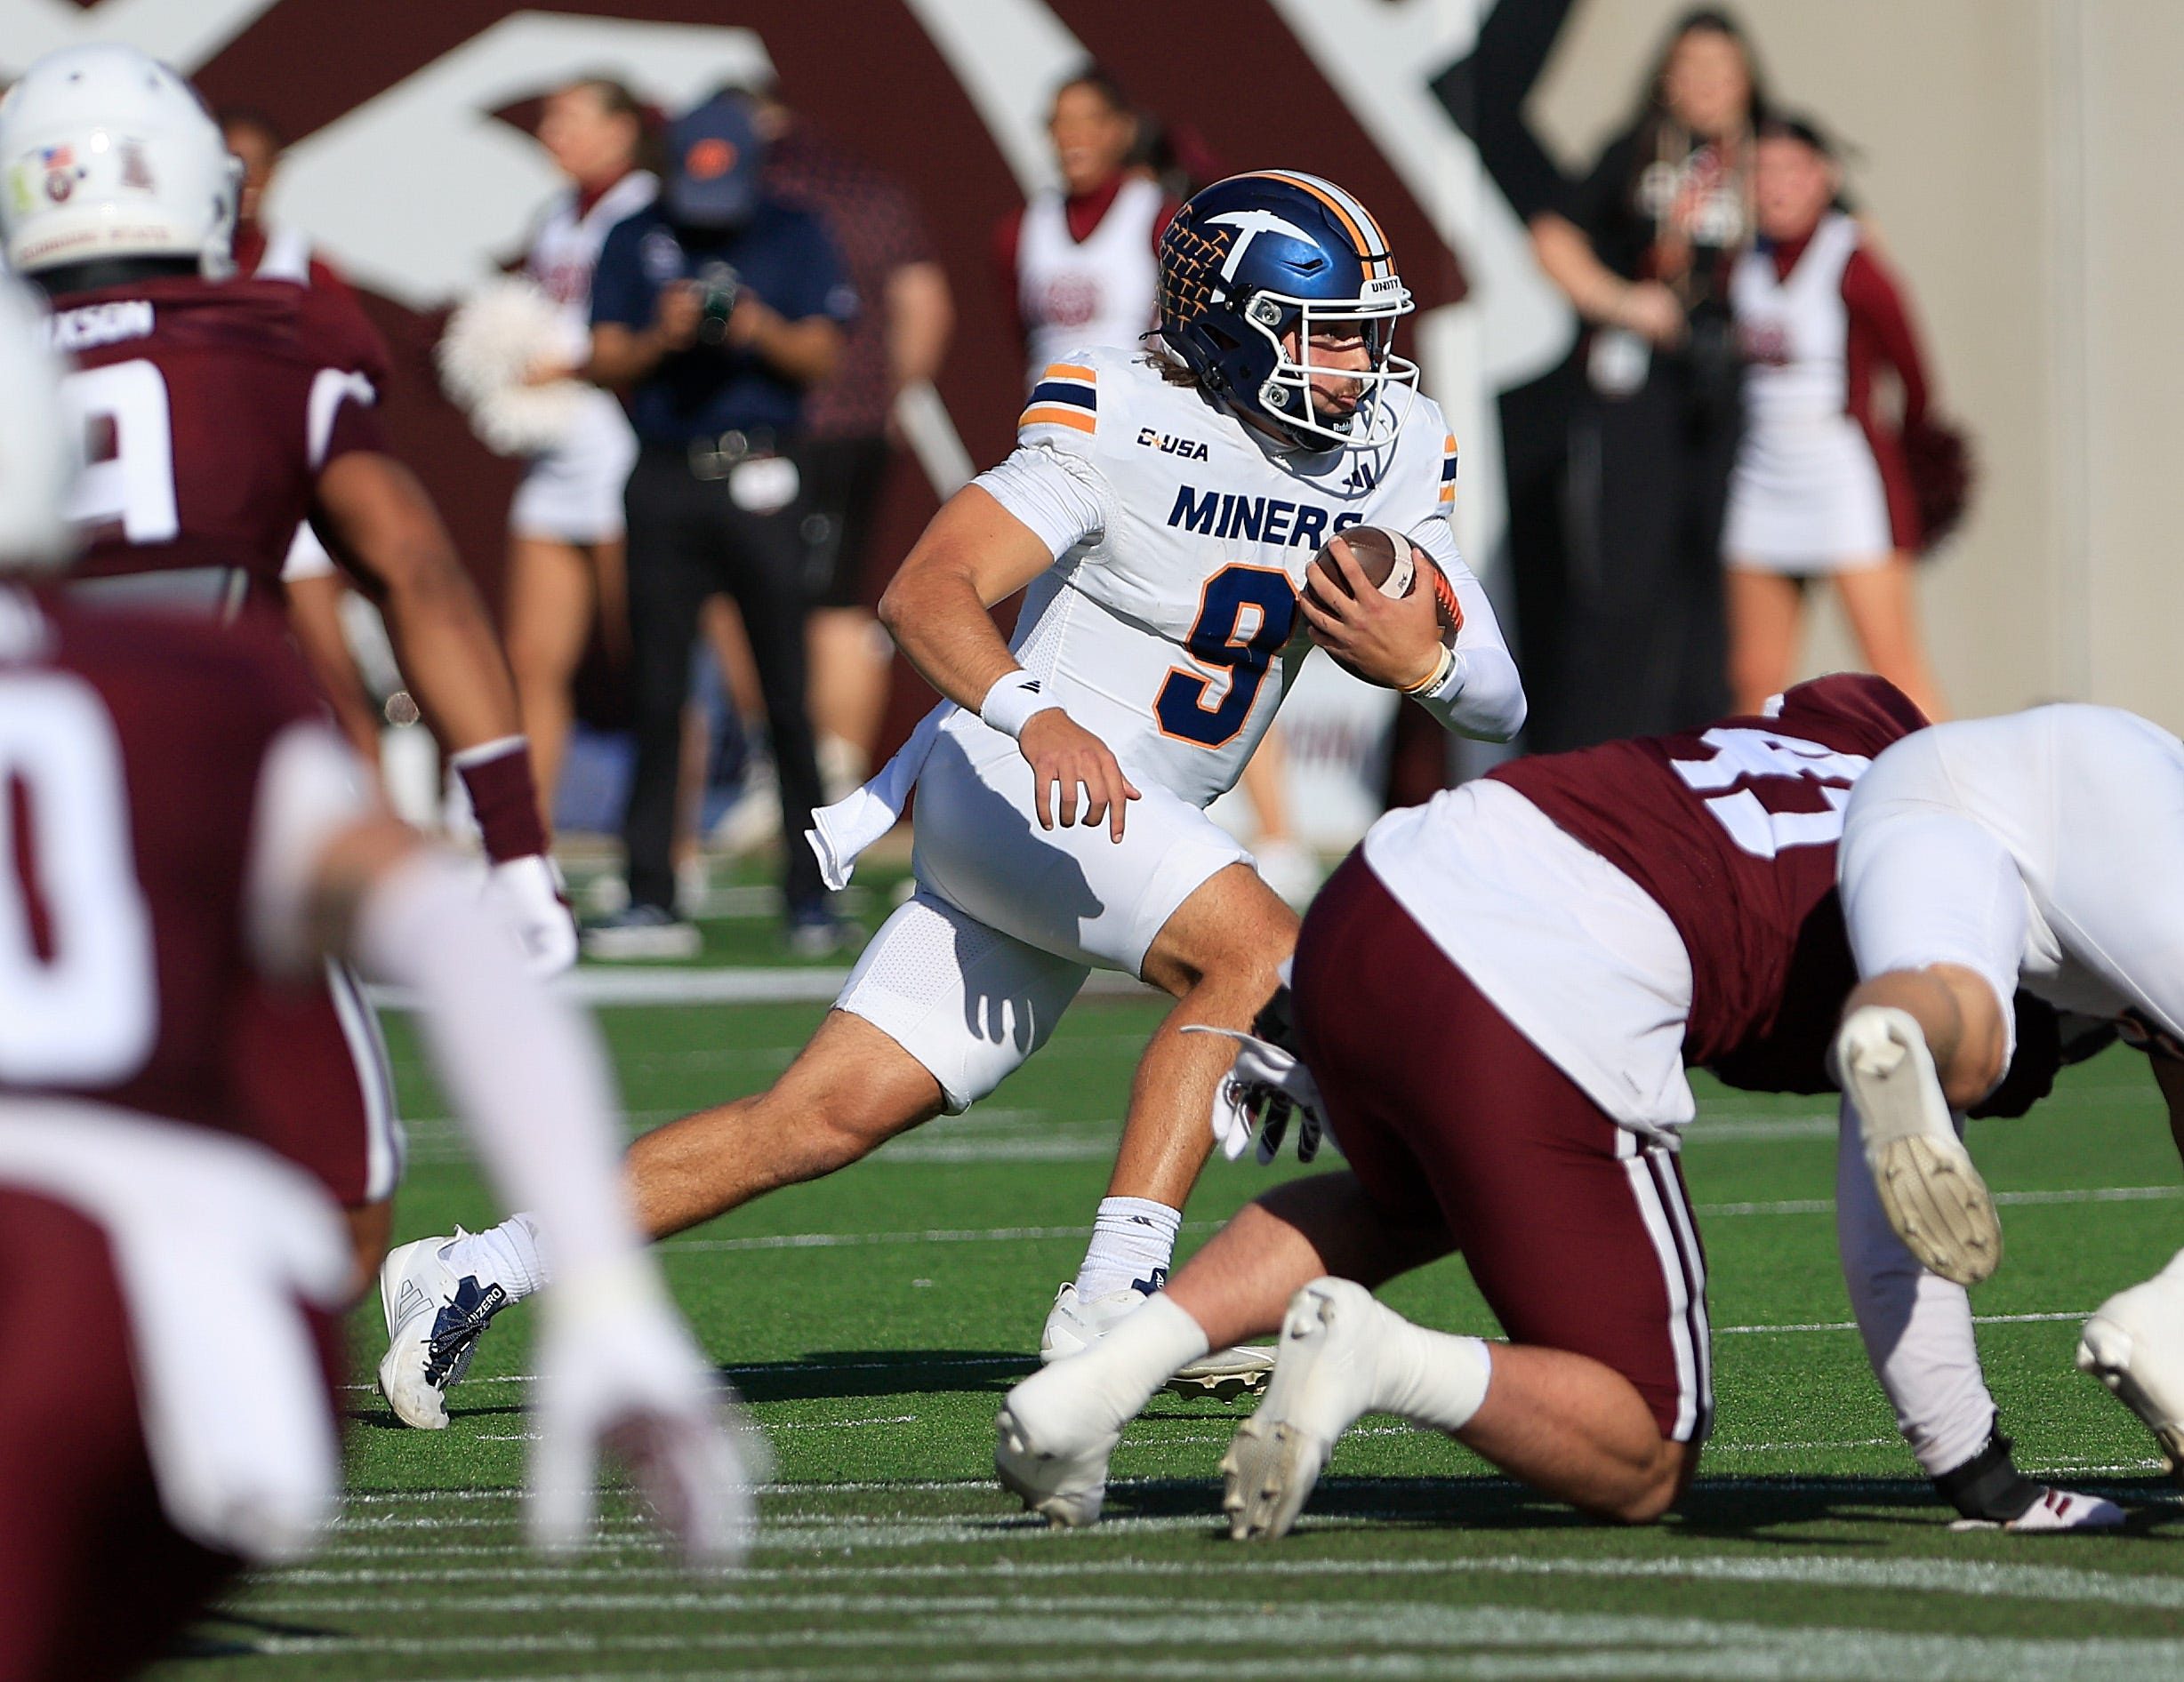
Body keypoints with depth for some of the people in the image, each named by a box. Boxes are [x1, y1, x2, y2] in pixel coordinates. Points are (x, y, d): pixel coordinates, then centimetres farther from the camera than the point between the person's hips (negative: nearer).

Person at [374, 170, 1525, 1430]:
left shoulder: (1391, 452, 4)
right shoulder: (1127, 425, -16)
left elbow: (1500, 704, 4)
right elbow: (925, 593, -25)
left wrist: (1422, 663, -19)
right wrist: (1037, 715, -43)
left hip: (1131, 831, 7)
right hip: (1007, 782, -7)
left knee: (827, 1116, 3)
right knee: (1261, 951, -28)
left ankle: (486, 1270, 10)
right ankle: (1115, 1294, -27)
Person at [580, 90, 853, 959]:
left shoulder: (796, 237, 7)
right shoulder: (635, 241, 10)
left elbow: (821, 357, 1)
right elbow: (605, 362, 4)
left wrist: (762, 331, -19)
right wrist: (661, 339, -16)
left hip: (761, 483, -1)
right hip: (665, 485, 1)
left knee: (787, 695, -4)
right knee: (656, 696, 0)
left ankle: (810, 898, 1)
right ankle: (651, 898, 3)